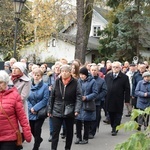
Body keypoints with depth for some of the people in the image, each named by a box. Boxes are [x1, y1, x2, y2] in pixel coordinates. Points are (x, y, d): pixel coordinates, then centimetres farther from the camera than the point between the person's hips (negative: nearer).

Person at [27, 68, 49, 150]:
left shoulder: (45, 86, -6)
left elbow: (45, 99, -11)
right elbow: (27, 98, 1)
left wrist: (35, 108, -15)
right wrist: (30, 108, -13)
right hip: (31, 112, 3)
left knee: (37, 129, -4)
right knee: (32, 129, 11)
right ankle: (39, 140, 41)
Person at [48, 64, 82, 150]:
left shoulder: (75, 83, -7)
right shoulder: (57, 82, 0)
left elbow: (78, 97, -10)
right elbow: (52, 97, 5)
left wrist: (77, 109, -22)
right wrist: (50, 110, 7)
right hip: (57, 112, 1)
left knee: (69, 132, 14)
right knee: (55, 132, -1)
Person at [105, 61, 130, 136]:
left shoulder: (124, 77, -3)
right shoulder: (107, 76, 8)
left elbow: (127, 90, -4)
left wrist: (127, 100, -7)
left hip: (118, 101, -3)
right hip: (109, 100, 3)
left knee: (118, 115, 4)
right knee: (111, 115, 10)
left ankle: (115, 129, 10)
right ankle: (113, 127, 23)